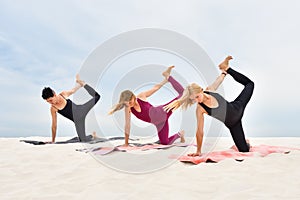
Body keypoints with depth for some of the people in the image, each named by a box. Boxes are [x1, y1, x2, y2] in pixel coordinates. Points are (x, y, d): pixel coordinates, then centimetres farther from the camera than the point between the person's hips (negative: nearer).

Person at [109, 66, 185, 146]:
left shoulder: (141, 96, -19)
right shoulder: (128, 108, -14)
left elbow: (155, 88, -5)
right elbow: (127, 125, -9)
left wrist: (166, 80, -7)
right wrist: (126, 143, -7)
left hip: (163, 111, -2)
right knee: (165, 142, -2)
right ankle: (179, 134, 26)